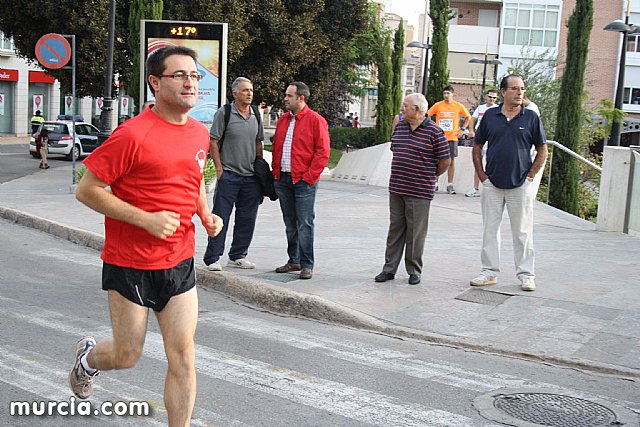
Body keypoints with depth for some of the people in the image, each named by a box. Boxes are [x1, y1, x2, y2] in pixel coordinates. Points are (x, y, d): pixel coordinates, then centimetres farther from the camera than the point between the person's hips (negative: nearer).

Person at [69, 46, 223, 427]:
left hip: (180, 263, 5)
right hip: (130, 263, -5)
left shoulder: (200, 133, 5)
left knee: (183, 357, 1)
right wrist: (146, 219, -22)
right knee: (128, 356, 9)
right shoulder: (133, 134, -17)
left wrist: (206, 214, 4)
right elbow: (87, 190, -15)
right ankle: (88, 357, 45)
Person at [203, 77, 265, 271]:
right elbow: (213, 143, -5)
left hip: (251, 176, 5)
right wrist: (219, 169, -9)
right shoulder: (224, 113, -5)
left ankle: (237, 256, 21)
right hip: (229, 175, -5)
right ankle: (212, 258, 4)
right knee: (220, 217, -3)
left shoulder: (256, 115, 11)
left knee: (247, 218, 9)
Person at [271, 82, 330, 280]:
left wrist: (310, 176, -13)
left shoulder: (315, 120, -6)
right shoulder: (283, 120, 15)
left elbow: (323, 152, -9)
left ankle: (306, 265, 1)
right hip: (283, 179, 7)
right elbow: (276, 148, 22)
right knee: (290, 224, 12)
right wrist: (275, 171, 11)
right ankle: (294, 261, 22)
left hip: (304, 180, -6)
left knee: (304, 224, -5)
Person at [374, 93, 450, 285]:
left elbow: (445, 161, -3)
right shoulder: (399, 128, 11)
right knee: (395, 229, 9)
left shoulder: (434, 132, -8)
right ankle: (389, 269, 15)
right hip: (396, 189, 6)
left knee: (415, 233, 1)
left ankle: (414, 271, 12)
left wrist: (430, 176, 9)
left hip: (419, 192, -6)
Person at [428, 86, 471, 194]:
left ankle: (450, 185, 7)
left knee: (451, 161, 2)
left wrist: (462, 129, 5)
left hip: (452, 138, 0)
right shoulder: (437, 105, 1)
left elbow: (468, 117, 14)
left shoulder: (458, 106, 2)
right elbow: (427, 116, 9)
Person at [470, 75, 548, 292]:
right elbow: (477, 146, 10)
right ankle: (489, 272, 17)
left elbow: (542, 150, 5)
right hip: (492, 184, 2)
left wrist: (530, 176, -2)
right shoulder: (490, 115, 4)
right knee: (490, 230, 7)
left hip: (520, 185, -2)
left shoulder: (531, 117, 0)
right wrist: (482, 175, 3)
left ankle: (526, 274, 13)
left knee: (522, 232, 4)